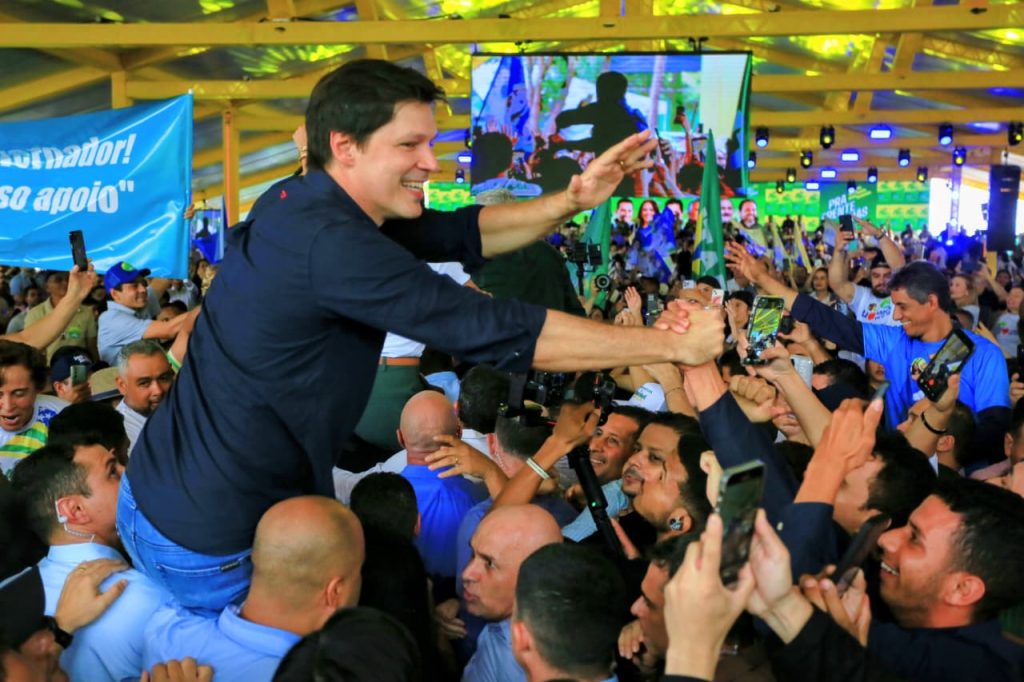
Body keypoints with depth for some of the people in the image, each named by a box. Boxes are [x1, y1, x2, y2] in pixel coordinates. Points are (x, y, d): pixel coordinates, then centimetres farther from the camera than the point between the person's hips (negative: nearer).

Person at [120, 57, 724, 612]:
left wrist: (572, 200, -9)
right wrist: (671, 344, -20)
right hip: (212, 537, -9)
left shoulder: (304, 202, 1)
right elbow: (499, 331, -29)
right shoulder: (329, 243, -29)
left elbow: (458, 235, 6)